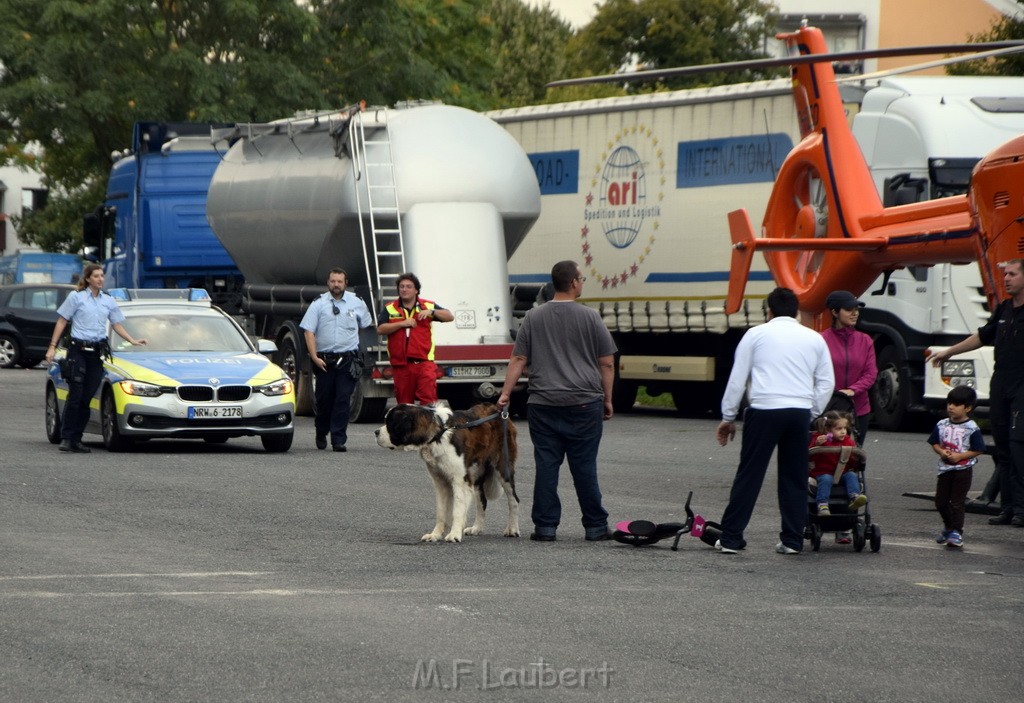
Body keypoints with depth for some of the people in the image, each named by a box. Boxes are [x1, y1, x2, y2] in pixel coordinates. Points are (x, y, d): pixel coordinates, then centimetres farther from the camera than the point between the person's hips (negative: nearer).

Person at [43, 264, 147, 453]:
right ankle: (66, 438, -7)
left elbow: (117, 325, 20)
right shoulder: (76, 297, 2)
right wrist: (52, 346, -2)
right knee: (75, 396, -10)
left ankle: (76, 439, 5)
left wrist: (133, 341, 8)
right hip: (78, 350, -4)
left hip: (98, 351, 4)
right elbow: (62, 322, 3)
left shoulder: (109, 301, 13)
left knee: (87, 398, 1)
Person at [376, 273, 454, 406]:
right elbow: (380, 329, -3)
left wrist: (431, 312, -9)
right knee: (404, 401, 7)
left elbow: (450, 317, 7)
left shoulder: (427, 306, 10)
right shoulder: (390, 309, 9)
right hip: (400, 364, 1)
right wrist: (402, 323, -12)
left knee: (429, 398, -16)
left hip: (424, 361, -1)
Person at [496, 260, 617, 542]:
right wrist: (607, 400, 11)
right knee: (584, 466, 3)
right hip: (584, 403, -2)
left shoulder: (533, 318, 6)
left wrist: (505, 393, 7)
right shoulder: (590, 318, -1)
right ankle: (595, 526, 10)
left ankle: (545, 526, 3)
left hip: (543, 404, 2)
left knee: (546, 466, 3)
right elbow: (607, 363, 2)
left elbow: (518, 359, 4)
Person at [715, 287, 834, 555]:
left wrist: (728, 417, 11)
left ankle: (730, 538, 1)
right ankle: (792, 540, 10)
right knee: (795, 478, 11)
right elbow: (826, 382, 13)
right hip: (800, 412, 3)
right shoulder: (814, 338, 14)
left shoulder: (756, 334, 7)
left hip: (764, 410, -3)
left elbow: (737, 379, 5)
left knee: (749, 474, 1)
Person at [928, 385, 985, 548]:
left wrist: (959, 456, -18)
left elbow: (978, 450, -9)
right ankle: (948, 526, 34)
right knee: (940, 501, 12)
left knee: (957, 502, -4)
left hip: (963, 469, -5)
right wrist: (942, 452, -11)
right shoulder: (942, 425, 4)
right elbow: (934, 443, 10)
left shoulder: (972, 429, -10)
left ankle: (956, 532, 3)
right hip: (944, 468, 5)